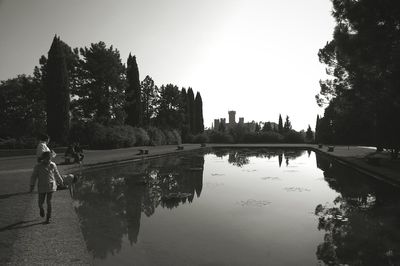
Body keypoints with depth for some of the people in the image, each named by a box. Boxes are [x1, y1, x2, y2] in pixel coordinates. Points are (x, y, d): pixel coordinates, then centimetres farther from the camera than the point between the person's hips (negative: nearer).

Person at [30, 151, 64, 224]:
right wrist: (32, 185, -6)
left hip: (51, 186, 0)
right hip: (42, 186, 0)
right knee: (41, 202, 7)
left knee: (49, 202, -2)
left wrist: (61, 182, 18)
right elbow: (34, 176, -1)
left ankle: (48, 218, 12)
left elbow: (57, 174, 10)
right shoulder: (38, 166, -8)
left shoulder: (53, 165, -3)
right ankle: (41, 208, 44)